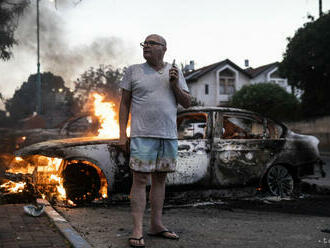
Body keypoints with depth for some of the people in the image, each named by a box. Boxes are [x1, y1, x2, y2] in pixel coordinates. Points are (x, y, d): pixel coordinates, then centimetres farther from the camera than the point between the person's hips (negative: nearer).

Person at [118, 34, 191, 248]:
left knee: (160, 178, 9)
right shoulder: (134, 71, 5)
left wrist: (175, 84, -6)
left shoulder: (175, 72, 12)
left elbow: (187, 103, 10)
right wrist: (122, 134, -2)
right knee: (140, 179, -6)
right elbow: (124, 104, 5)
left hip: (169, 136, 3)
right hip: (143, 135, -3)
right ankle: (137, 230, -4)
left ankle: (157, 224, 18)